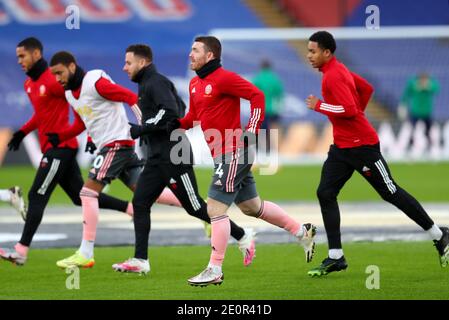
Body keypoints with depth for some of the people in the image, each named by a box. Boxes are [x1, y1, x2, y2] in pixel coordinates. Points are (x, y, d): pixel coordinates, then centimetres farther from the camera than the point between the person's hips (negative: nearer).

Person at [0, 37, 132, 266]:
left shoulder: (53, 81, -15)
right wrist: (23, 132, 16)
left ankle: (21, 251, -12)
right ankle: (132, 209, 18)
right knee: (80, 197, 11)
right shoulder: (29, 84, 14)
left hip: (60, 147, -10)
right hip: (51, 147, 10)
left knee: (37, 197, -11)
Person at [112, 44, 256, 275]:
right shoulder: (147, 84, 17)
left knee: (194, 207, -3)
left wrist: (141, 129, -22)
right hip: (157, 158, 10)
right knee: (140, 203, 1)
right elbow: (180, 108, 25)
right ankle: (140, 261, -1)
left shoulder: (156, 82, -13)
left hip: (174, 158, -10)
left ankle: (243, 237, 10)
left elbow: (171, 111, -27)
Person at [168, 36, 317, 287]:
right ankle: (302, 231, 32)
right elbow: (195, 115, 24)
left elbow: (257, 95, -17)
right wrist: (178, 123, 4)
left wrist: (253, 130, -20)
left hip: (234, 153, -10)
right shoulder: (195, 84, 13)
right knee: (252, 206, 19)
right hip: (223, 154, 10)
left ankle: (215, 271, -5)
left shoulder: (224, 78, -15)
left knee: (215, 209, -10)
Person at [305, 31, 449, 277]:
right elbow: (367, 88, 22)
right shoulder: (337, 70, 11)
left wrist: (319, 106, -19)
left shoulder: (334, 76, -19)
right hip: (342, 145, 10)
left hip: (361, 146, -10)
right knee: (325, 194, -1)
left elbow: (349, 109, -29)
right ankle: (335, 257, -1)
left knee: (390, 192, 0)